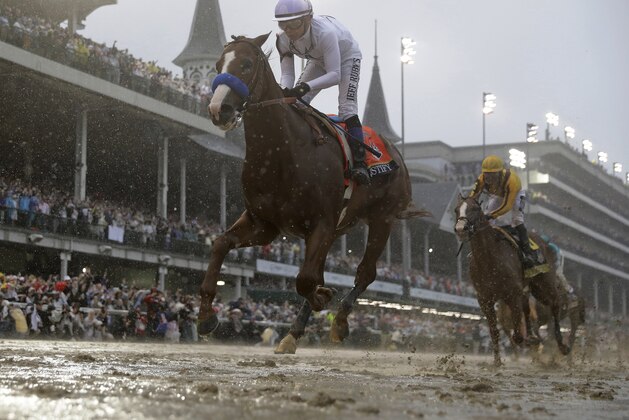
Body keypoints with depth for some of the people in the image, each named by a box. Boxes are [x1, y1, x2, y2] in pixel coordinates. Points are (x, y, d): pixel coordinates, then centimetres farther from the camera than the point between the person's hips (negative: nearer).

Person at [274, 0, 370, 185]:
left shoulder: (325, 33, -44)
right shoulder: (284, 40, -26)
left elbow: (334, 75, -43)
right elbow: (287, 74, -22)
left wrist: (307, 86, -56)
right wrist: (285, 91, -46)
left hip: (347, 57, -6)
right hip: (319, 60, 6)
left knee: (347, 108, -21)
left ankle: (360, 162, -21)